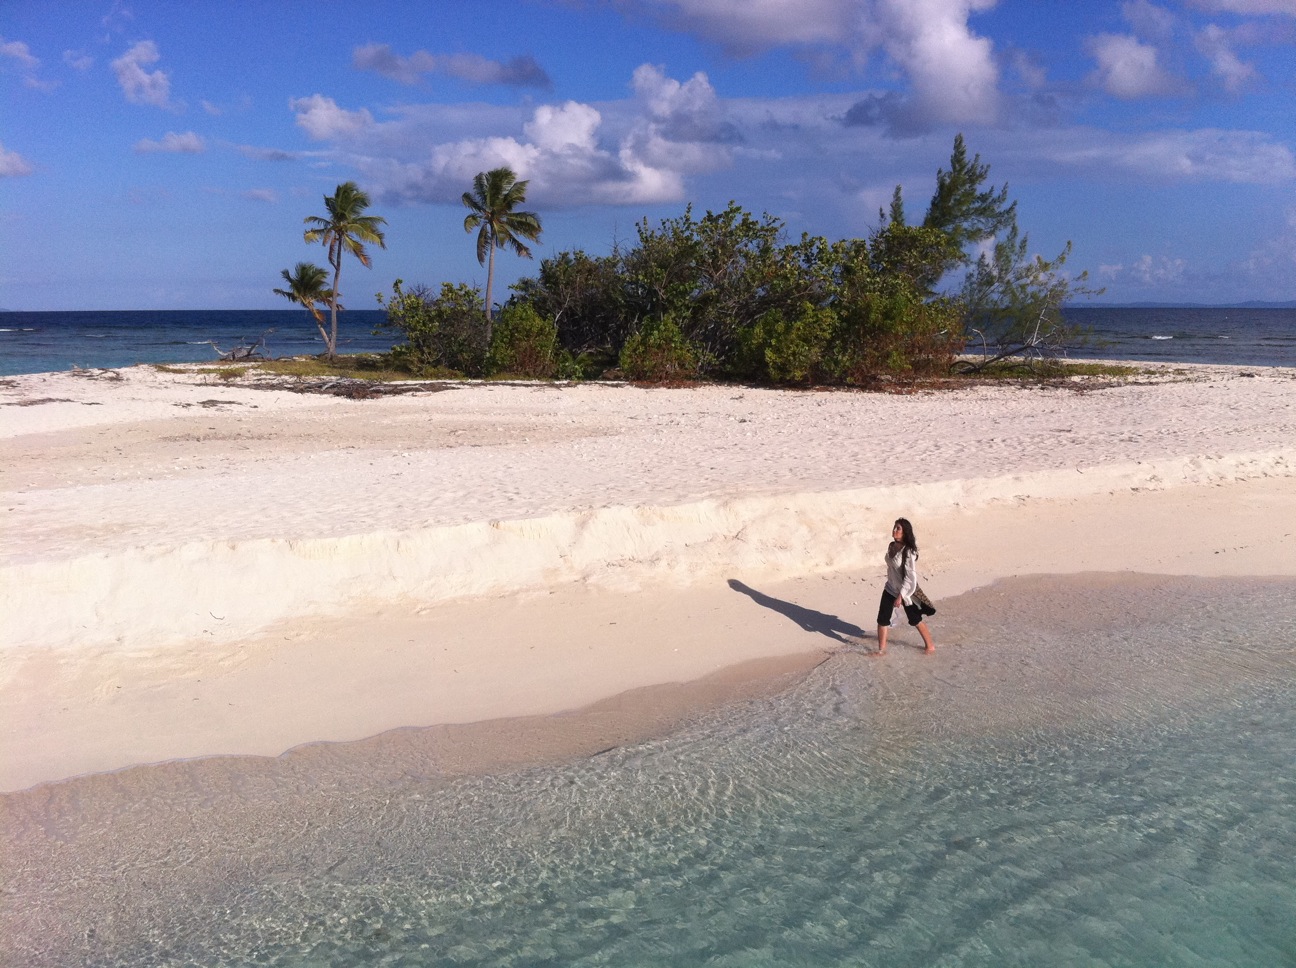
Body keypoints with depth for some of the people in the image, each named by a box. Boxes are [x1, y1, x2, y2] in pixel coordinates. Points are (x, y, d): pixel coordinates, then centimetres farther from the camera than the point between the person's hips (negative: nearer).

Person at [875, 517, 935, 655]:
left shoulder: (909, 552, -24)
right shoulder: (892, 546, -1)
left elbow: (910, 576, -23)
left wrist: (901, 595, -22)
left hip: (905, 591, -7)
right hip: (890, 589, 7)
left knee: (915, 620, 10)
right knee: (882, 619, 3)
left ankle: (930, 646, 29)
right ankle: (881, 649, 15)